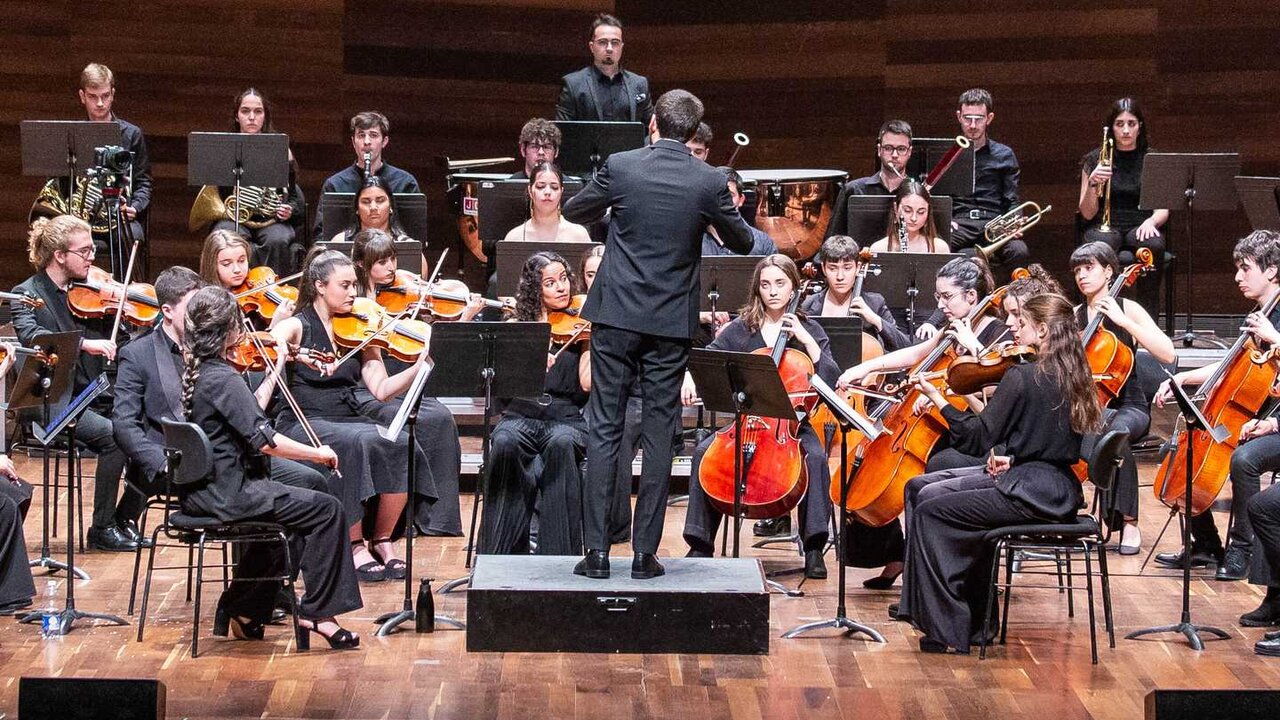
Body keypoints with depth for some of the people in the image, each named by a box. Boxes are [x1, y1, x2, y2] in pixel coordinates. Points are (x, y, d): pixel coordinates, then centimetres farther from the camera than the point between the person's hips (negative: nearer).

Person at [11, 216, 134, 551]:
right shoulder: (28, 294, -3)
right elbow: (28, 335, -24)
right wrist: (84, 343, -36)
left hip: (94, 397, 5)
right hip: (53, 403, -5)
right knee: (113, 436, -29)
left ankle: (125, 520, 0)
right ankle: (102, 529, -14)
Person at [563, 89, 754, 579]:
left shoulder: (620, 167, -6)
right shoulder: (709, 182, -6)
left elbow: (573, 212, 9)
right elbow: (742, 243, 8)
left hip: (616, 316, 0)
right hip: (671, 322, 0)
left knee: (604, 430, 4)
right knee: (659, 436, 6)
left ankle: (597, 549, 1)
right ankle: (645, 552, 6)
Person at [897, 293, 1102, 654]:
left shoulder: (1022, 377, -14)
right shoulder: (1075, 377, 10)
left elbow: (978, 439, -12)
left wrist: (937, 399, -7)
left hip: (1030, 494, -9)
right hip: (1063, 493, 9)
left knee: (928, 514, 2)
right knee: (972, 512, 31)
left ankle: (946, 631, 1)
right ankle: (976, 622, 31)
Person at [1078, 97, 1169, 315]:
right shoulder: (1095, 160, 6)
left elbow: (1163, 209, 6)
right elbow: (1087, 213, 2)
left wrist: (1151, 221, -18)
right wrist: (1092, 184, -17)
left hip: (1140, 226, 1)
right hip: (1104, 227, -1)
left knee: (1154, 246, -36)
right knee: (1100, 247, -39)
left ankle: (1149, 320, -29)